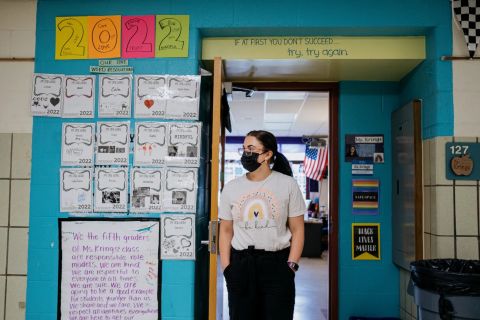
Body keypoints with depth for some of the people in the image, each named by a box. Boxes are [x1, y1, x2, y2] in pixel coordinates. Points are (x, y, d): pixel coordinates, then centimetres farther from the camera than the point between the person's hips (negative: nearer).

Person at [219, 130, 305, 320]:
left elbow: (297, 230, 0)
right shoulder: (231, 188, 4)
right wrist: (226, 267, 0)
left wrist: (291, 266, -8)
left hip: (277, 263, -2)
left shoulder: (288, 184, -2)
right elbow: (226, 231, 8)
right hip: (240, 265, 2)